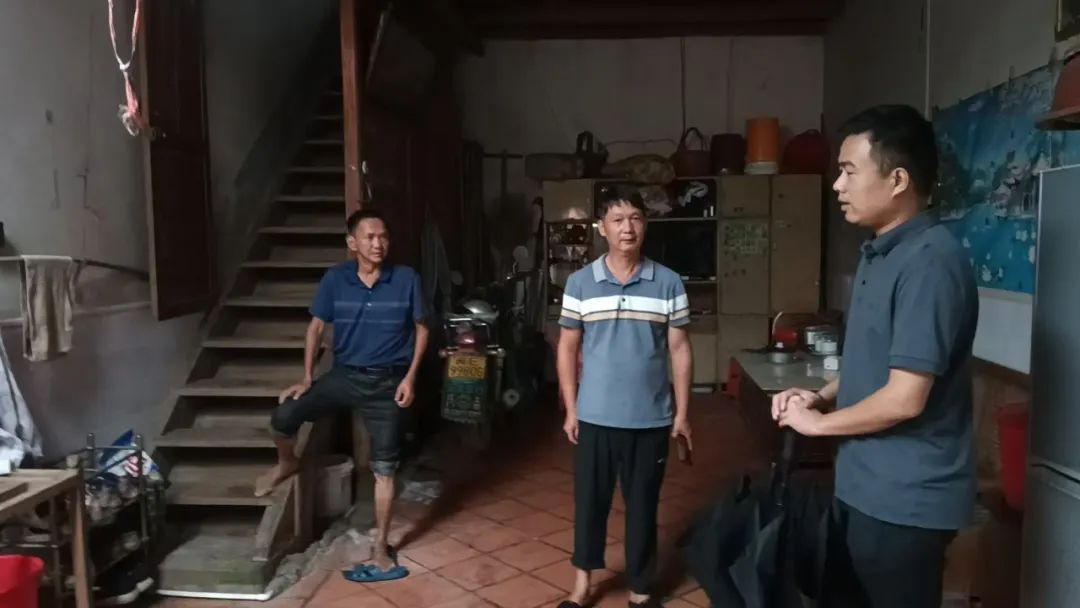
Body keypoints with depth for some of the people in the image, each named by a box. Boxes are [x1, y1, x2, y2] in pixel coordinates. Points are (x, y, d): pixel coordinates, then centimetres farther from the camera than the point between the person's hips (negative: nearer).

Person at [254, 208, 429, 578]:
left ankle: (380, 546, 20)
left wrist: (410, 377, -9)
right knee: (284, 415, -15)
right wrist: (307, 378, 0)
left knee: (384, 469, 4)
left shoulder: (406, 280, -8)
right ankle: (287, 463, 20)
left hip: (387, 383, -1)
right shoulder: (334, 280, -5)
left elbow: (421, 329, 0)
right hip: (343, 375, 2)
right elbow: (317, 326, 5)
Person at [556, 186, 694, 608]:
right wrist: (570, 409, 0)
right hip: (595, 417, 0)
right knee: (589, 498, 13)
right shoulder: (579, 283, -2)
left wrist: (682, 413, 1)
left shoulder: (668, 284, -3)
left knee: (643, 504, 11)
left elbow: (679, 349, 2)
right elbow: (568, 348, 3)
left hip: (651, 419, 0)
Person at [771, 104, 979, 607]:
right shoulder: (879, 253, 8)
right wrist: (822, 396, 2)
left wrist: (818, 421, -11)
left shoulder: (930, 262, -23)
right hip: (864, 485, 9)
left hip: (906, 498, -9)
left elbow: (905, 398, -26)